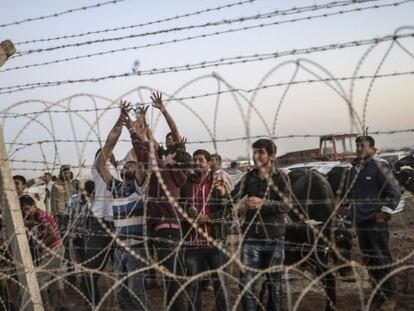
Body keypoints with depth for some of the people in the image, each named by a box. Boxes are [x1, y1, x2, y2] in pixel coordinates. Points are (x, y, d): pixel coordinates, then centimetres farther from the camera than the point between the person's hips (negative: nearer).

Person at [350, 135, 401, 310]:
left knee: (381, 258, -1)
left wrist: (385, 211, -15)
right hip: (360, 220, 7)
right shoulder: (355, 167, 11)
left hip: (376, 219, -7)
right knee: (369, 260, 12)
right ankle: (381, 291, 25)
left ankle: (390, 295, 11)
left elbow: (394, 192, -10)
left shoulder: (379, 165, -8)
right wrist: (353, 209, 15)